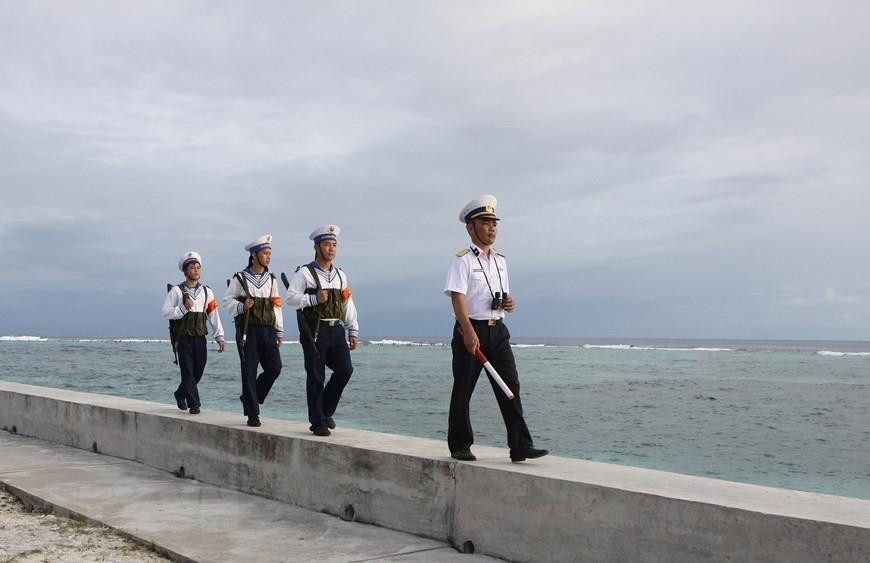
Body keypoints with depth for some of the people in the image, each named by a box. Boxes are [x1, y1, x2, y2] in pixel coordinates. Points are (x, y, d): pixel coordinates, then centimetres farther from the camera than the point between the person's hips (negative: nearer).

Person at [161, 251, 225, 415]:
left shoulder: (207, 291, 11)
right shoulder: (177, 291, 0)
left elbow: (214, 316, 8)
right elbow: (166, 313, -6)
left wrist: (219, 337, 2)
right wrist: (184, 308, -17)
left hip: (200, 338, 4)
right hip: (184, 338, -4)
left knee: (198, 372, 9)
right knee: (188, 372, -6)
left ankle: (180, 394, 33)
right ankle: (194, 404, -2)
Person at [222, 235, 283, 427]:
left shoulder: (271, 279, 14)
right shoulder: (240, 278, 1)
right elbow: (227, 301, 3)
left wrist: (279, 332, 13)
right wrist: (242, 306, -17)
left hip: (268, 330, 4)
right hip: (248, 330, -4)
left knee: (275, 367, -6)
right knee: (249, 372, -2)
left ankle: (250, 398, 18)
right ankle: (252, 414, 4)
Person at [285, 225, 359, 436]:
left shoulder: (340, 274, 18)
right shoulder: (305, 273, 0)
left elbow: (348, 305, 17)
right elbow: (291, 298, -9)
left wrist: (353, 332, 12)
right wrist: (315, 299, -18)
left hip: (336, 330, 5)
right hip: (314, 330, -5)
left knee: (345, 369, -7)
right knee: (316, 377, -1)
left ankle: (326, 411, 14)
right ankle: (318, 423, 8)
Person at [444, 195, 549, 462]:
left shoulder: (500, 260, 15)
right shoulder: (463, 260, -6)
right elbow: (457, 298, -16)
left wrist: (509, 303, 2)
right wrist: (469, 333, -26)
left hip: (497, 330, 6)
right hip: (470, 330, -6)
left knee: (510, 387, -2)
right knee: (463, 391, 3)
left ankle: (520, 446, -2)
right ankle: (460, 447, 15)